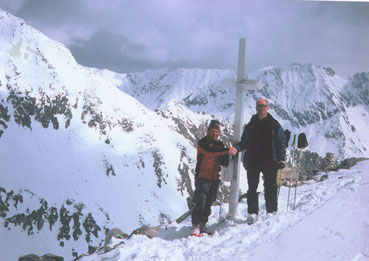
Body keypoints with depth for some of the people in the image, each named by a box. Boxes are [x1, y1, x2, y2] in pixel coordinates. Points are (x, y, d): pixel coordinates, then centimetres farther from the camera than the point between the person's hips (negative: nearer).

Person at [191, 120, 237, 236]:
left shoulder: (220, 144, 12)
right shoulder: (202, 143, -6)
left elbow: (225, 163, 10)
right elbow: (210, 152, -27)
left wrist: (225, 156, -11)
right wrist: (226, 151, -31)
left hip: (214, 179, 6)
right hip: (202, 178, -6)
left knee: (208, 204, 9)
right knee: (201, 202, -14)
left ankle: (203, 224, 20)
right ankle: (196, 226, -10)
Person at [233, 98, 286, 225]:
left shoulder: (274, 125, 5)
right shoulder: (251, 125, 13)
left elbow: (281, 143, 6)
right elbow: (244, 142, 17)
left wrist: (281, 159, -5)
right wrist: (237, 148, -4)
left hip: (270, 161, -2)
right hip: (252, 161, 2)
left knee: (270, 188, 2)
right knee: (252, 188, 0)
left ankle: (272, 212, 12)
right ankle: (252, 213, 4)